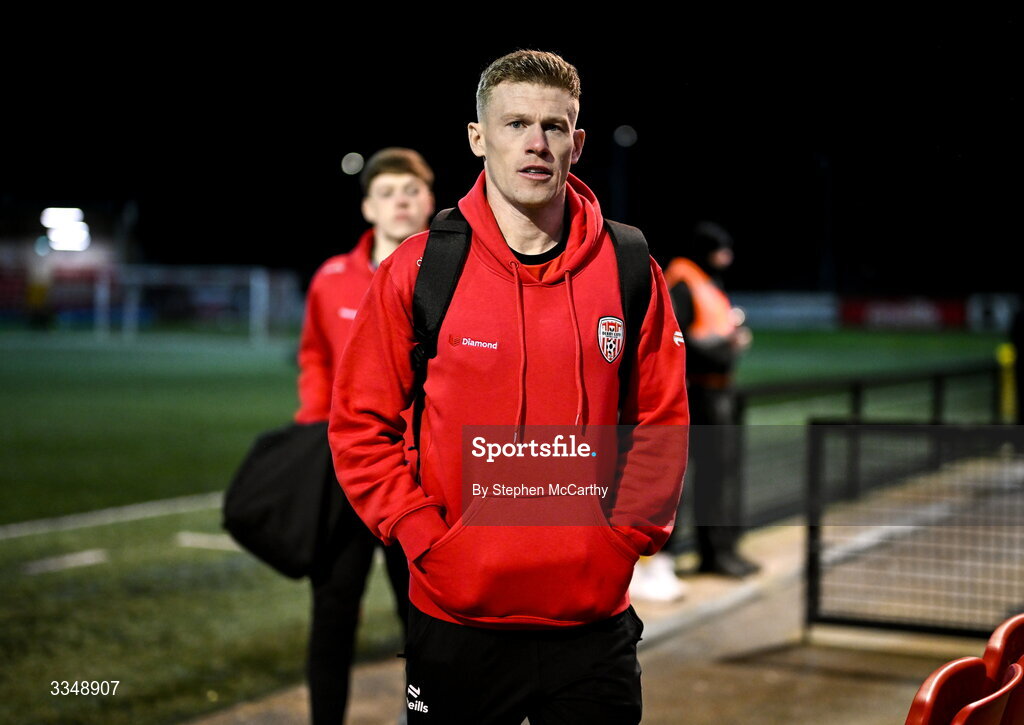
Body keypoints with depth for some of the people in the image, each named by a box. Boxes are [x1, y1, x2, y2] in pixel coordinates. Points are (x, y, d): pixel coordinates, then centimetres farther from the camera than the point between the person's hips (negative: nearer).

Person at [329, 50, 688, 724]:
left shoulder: (631, 272, 1)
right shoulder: (417, 270, -3)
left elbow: (663, 424, 7)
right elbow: (360, 424, 0)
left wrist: (625, 538, -2)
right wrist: (424, 538, -7)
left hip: (595, 620, 1)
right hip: (456, 620, -1)